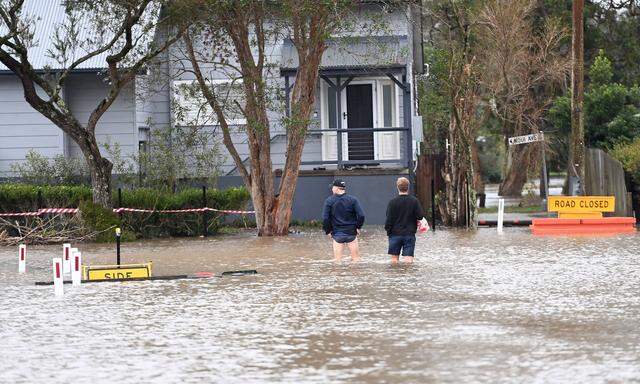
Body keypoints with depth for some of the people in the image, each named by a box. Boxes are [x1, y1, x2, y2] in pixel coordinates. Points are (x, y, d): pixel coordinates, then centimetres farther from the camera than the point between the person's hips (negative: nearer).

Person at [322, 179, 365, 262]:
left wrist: (328, 231, 2)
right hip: (351, 233, 1)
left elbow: (325, 218, -11)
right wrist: (358, 227, 5)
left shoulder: (329, 201, -6)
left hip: (337, 234, -1)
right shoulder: (352, 199, -3)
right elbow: (361, 215, -10)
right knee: (356, 258, 9)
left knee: (337, 259, 5)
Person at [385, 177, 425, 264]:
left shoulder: (393, 202, -7)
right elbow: (421, 216, -5)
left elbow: (389, 219, -7)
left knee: (394, 259, 10)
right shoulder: (414, 201, -5)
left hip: (395, 234, 0)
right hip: (409, 234, 0)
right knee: (408, 259, -2)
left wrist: (387, 229, 6)